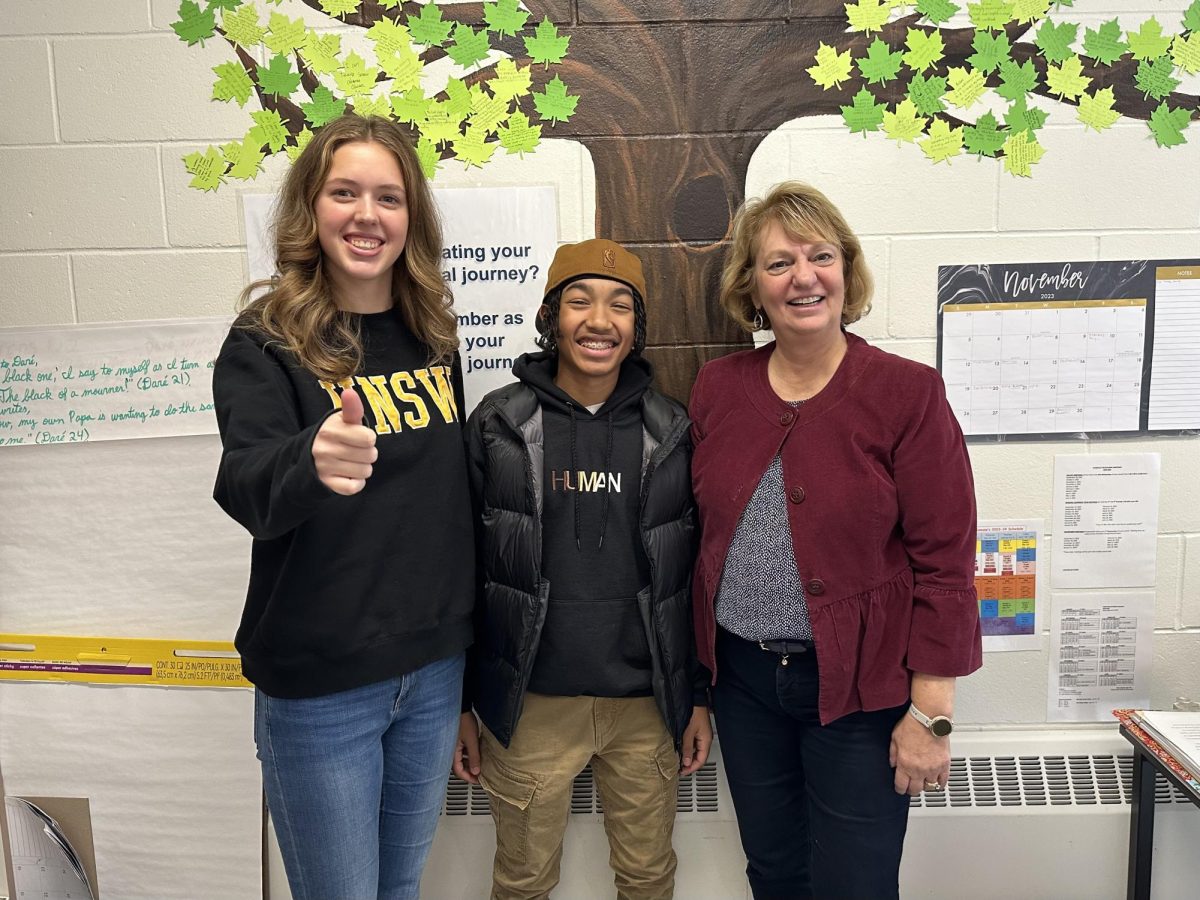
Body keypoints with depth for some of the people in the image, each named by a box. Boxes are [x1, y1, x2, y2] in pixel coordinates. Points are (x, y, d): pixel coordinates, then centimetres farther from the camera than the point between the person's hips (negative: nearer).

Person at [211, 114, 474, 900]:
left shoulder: (435, 333, 2)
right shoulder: (266, 343, -11)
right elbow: (246, 489, -27)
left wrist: (468, 637, 3)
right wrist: (312, 460, -50)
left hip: (435, 666, 5)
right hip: (319, 685, -4)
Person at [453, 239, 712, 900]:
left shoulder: (671, 432, 0)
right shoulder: (497, 426, -6)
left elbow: (691, 574, 5)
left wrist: (698, 696, 7)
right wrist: (458, 704, 1)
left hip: (647, 706, 2)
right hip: (529, 706, -1)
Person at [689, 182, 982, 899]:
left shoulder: (906, 393, -11)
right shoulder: (717, 389, 0)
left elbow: (944, 560, -11)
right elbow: (703, 533, 6)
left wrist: (931, 712, -11)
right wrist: (699, 672, 7)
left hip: (861, 687, -3)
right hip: (744, 677, 4)